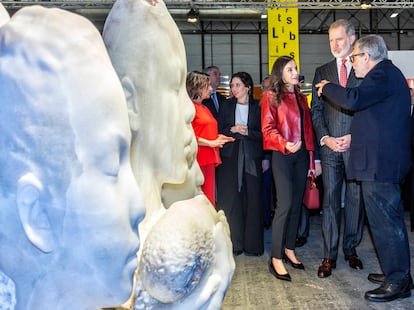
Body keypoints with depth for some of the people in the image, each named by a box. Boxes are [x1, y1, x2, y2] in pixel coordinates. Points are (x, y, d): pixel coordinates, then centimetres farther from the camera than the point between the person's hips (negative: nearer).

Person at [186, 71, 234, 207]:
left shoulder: (204, 108, 22)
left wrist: (218, 137, 9)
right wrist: (211, 143, -13)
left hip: (209, 159, 9)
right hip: (197, 160, -9)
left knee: (209, 201, 10)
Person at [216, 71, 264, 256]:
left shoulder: (257, 108, 6)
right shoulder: (227, 107, 11)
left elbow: (263, 134, 2)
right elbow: (218, 132, 7)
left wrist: (247, 132, -13)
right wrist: (232, 130, -10)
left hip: (251, 158, -1)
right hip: (230, 158, 1)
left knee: (252, 199, -1)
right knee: (230, 199, -1)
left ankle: (251, 243, 9)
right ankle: (232, 242, 9)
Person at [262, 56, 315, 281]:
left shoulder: (301, 97, 17)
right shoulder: (271, 97, 0)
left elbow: (308, 129, 16)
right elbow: (268, 129, -8)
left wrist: (311, 160, 13)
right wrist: (285, 144, -26)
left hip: (301, 155, 6)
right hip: (282, 155, -6)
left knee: (297, 204, 8)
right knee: (285, 204, -13)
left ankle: (289, 249, 21)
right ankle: (276, 258, -6)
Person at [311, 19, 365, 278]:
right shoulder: (322, 72, 13)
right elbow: (316, 109, 8)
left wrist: (354, 137, -10)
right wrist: (325, 138, -6)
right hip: (329, 145, 1)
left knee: (356, 198, 7)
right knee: (330, 199, 2)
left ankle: (351, 249, 22)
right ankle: (329, 256, 9)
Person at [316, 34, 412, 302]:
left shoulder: (383, 74, -15)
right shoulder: (388, 73, 19)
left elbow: (353, 99, -28)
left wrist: (327, 87, -12)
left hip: (379, 162, -11)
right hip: (386, 159, 11)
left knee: (385, 222, -4)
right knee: (390, 220, 18)